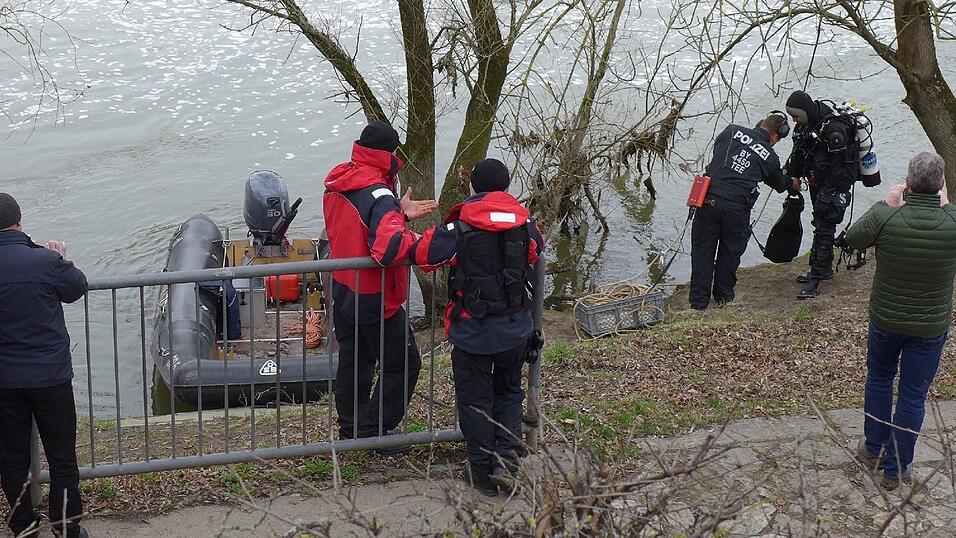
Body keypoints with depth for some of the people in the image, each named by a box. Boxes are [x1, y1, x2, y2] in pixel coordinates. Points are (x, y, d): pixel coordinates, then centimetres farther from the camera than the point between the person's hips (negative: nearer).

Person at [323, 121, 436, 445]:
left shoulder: (336, 184, 1)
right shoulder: (378, 196, -26)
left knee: (352, 361, 22)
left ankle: (350, 429, 34)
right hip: (374, 300, -9)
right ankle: (373, 432, 10)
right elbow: (390, 248, -39)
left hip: (341, 291, 9)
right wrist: (415, 239, -21)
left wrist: (400, 215, 5)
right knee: (403, 364, 7)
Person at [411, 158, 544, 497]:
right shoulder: (525, 224, -2)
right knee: (509, 392, 21)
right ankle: (507, 458, 7)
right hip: (515, 328, 3)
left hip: (472, 330, -3)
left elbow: (423, 255, -12)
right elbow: (535, 250, 16)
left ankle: (482, 473, 16)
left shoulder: (460, 228, -14)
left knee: (475, 399, 10)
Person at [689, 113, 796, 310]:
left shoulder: (732, 131, 7)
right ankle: (723, 295, 32)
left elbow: (715, 149, 24)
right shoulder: (771, 157, 8)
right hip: (736, 207, -1)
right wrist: (793, 184, 49)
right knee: (730, 250, 21)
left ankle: (699, 301, 13)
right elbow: (779, 184, 25)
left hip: (709, 199, 1)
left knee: (702, 250, 11)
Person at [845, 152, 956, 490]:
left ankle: (874, 449, 39)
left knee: (879, 379, 25)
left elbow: (852, 239, -4)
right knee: (913, 395, 12)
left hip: (885, 319, 1)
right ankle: (897, 468, 22)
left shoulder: (885, 217, -24)